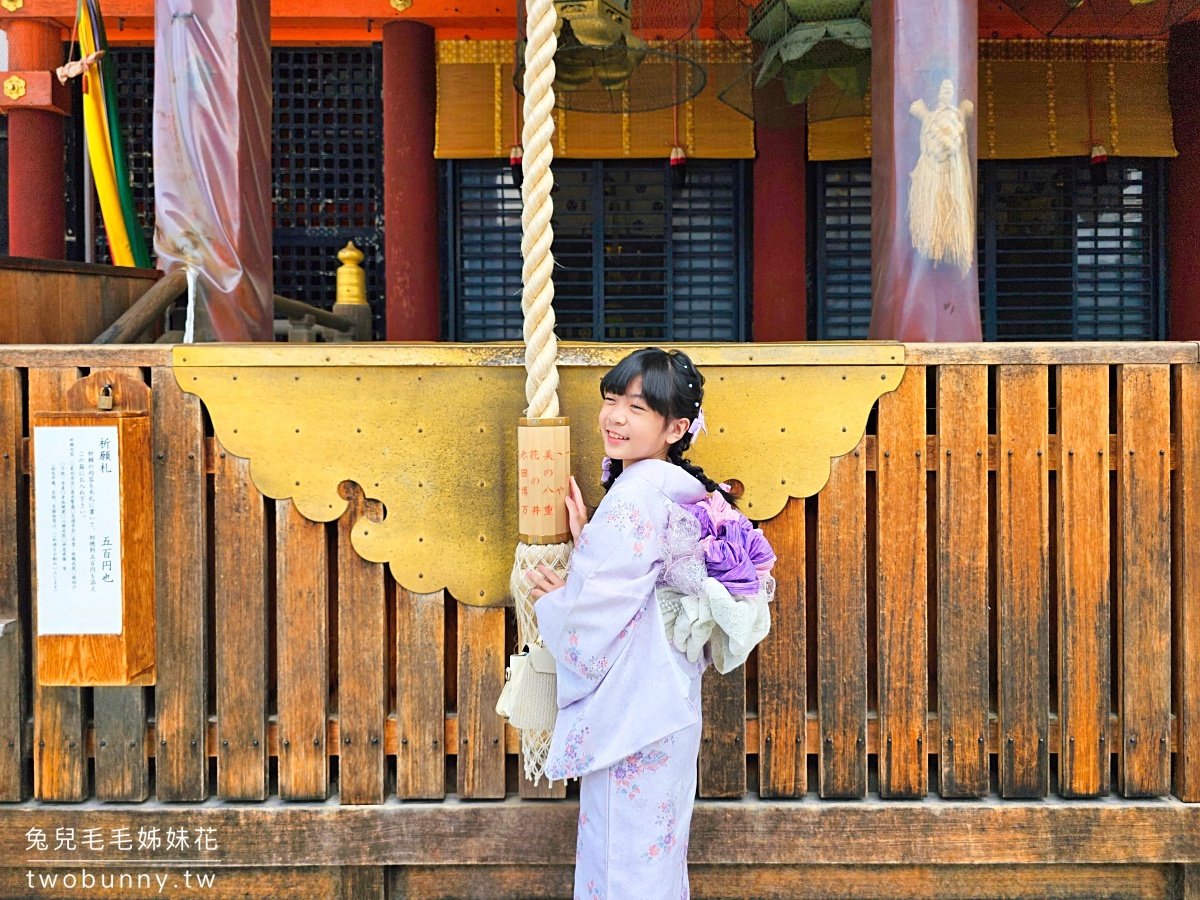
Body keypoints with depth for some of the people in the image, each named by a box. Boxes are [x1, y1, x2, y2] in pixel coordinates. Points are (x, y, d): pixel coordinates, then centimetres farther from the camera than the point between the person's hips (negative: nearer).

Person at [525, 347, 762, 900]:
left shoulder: (636, 494, -20)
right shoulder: (677, 491, 9)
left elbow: (594, 624, -20)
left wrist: (549, 601, -2)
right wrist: (585, 541, 3)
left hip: (629, 715, -10)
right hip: (667, 703, 10)